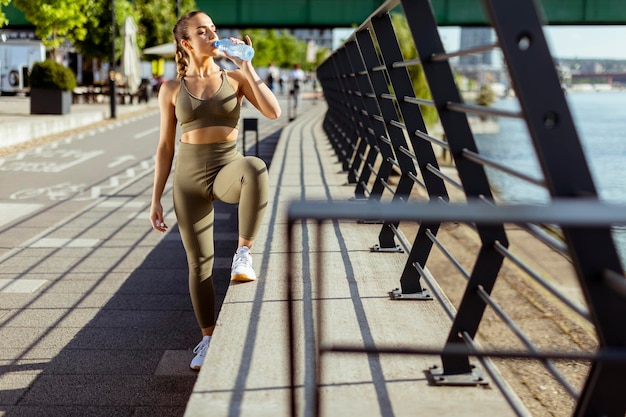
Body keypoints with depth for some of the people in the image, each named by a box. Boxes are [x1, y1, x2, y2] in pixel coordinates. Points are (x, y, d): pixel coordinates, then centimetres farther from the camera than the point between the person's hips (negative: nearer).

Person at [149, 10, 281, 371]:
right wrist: (156, 199, 2)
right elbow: (166, 146, 5)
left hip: (227, 172, -1)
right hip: (190, 179, 1)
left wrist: (247, 65, -13)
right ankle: (209, 340, 22)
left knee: (255, 168, -39)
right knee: (199, 263, 3)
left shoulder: (235, 77, 1)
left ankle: (244, 254, -26)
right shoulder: (172, 89, 2)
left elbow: (274, 112, -13)